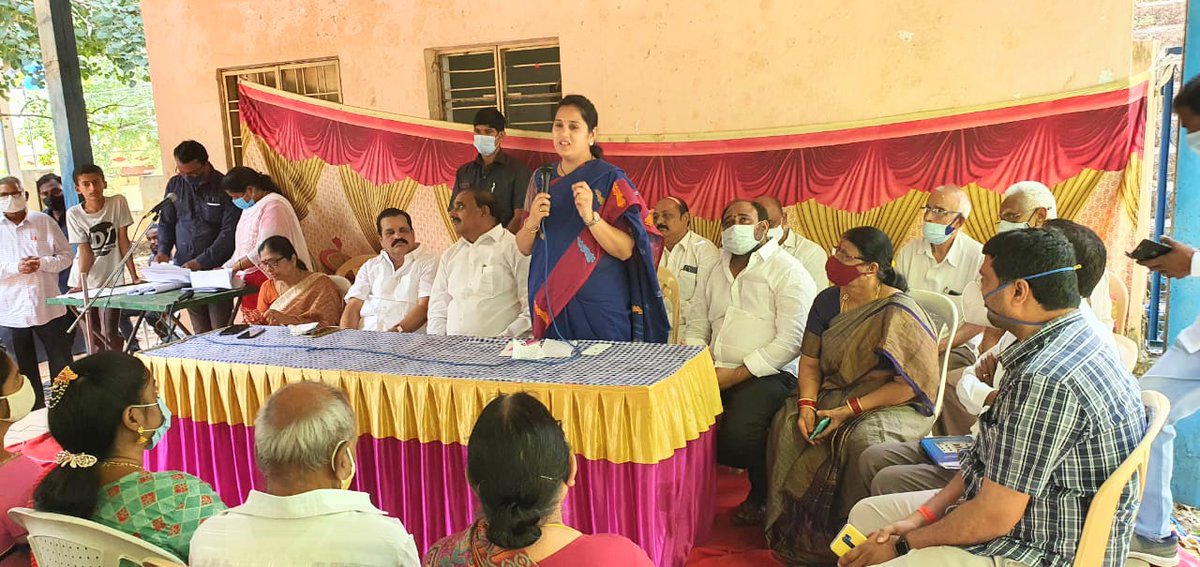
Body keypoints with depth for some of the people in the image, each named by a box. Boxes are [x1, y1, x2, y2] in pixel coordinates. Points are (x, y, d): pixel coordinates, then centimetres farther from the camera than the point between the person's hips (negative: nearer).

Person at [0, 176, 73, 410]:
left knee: (62, 368, 9)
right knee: (24, 374, 11)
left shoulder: (44, 222, 0)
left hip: (49, 308, 0)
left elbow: (66, 256, 2)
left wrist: (42, 263, -15)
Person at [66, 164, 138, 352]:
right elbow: (85, 251, -8)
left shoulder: (118, 203, -7)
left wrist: (134, 276, -6)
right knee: (94, 334, 6)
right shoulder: (74, 214, -7)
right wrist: (79, 285, -16)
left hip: (112, 280, -1)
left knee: (110, 335, -5)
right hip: (86, 282, 1)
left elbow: (124, 241, -5)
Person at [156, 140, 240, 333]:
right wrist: (163, 250, -1)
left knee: (221, 330, -5)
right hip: (184, 268, 4)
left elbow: (229, 232, -11)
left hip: (217, 268, -4)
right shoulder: (174, 185, 10)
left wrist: (202, 262, -17)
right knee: (200, 332, 5)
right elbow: (166, 222, 17)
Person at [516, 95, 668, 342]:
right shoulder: (542, 179, 9)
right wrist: (533, 222, -10)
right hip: (548, 304, 4)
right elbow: (524, 247, 10)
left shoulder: (611, 180, -6)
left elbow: (626, 250, -13)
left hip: (599, 306, -4)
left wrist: (591, 217, -26)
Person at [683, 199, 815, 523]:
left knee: (737, 433, -30)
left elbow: (791, 341, -12)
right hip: (716, 372, 6)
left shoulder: (787, 271, -2)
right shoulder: (715, 272, 21)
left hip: (768, 374, -5)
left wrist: (737, 374, -16)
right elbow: (697, 328, 20)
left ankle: (761, 495, 4)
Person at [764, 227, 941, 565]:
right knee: (787, 422, -20)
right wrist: (806, 404, -12)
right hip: (834, 395, 6)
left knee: (863, 439, -36)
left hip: (896, 406, -6)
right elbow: (809, 362, 6)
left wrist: (851, 410, -23)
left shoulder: (898, 314, -16)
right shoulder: (828, 301, 3)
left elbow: (908, 385, -18)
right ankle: (793, 530, -8)